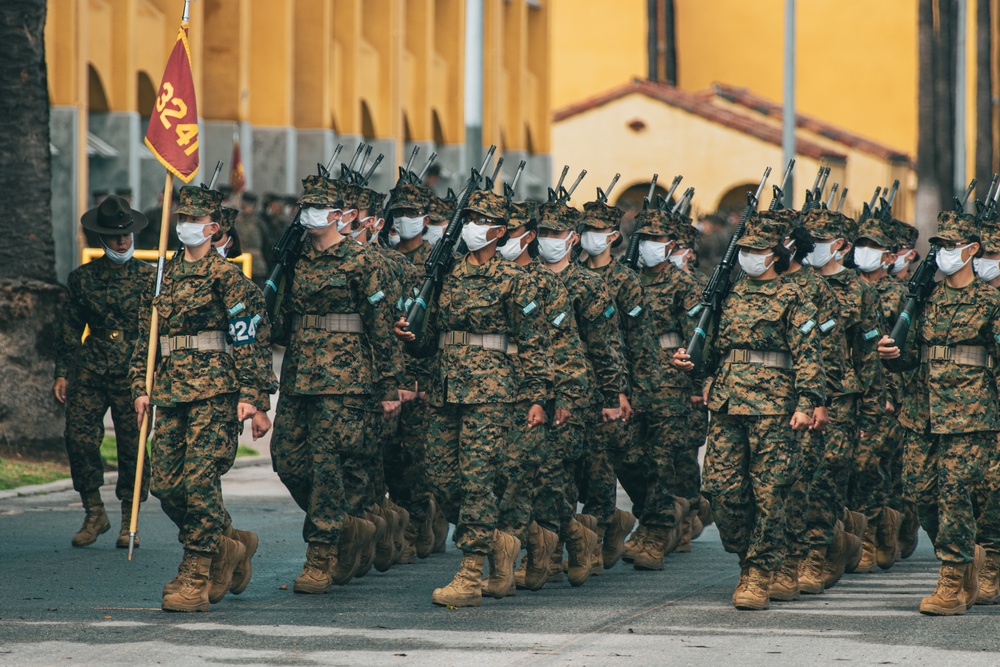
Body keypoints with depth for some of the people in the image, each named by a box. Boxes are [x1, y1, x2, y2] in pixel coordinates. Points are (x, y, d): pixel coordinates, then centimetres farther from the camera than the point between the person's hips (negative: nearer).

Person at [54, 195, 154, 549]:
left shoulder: (149, 278, 5)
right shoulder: (83, 277, 10)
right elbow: (70, 328, 15)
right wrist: (62, 372, 10)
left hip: (133, 373, -1)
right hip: (90, 371, 1)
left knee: (133, 446, -2)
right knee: (79, 437, -9)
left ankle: (129, 522, 11)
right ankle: (94, 515, 6)